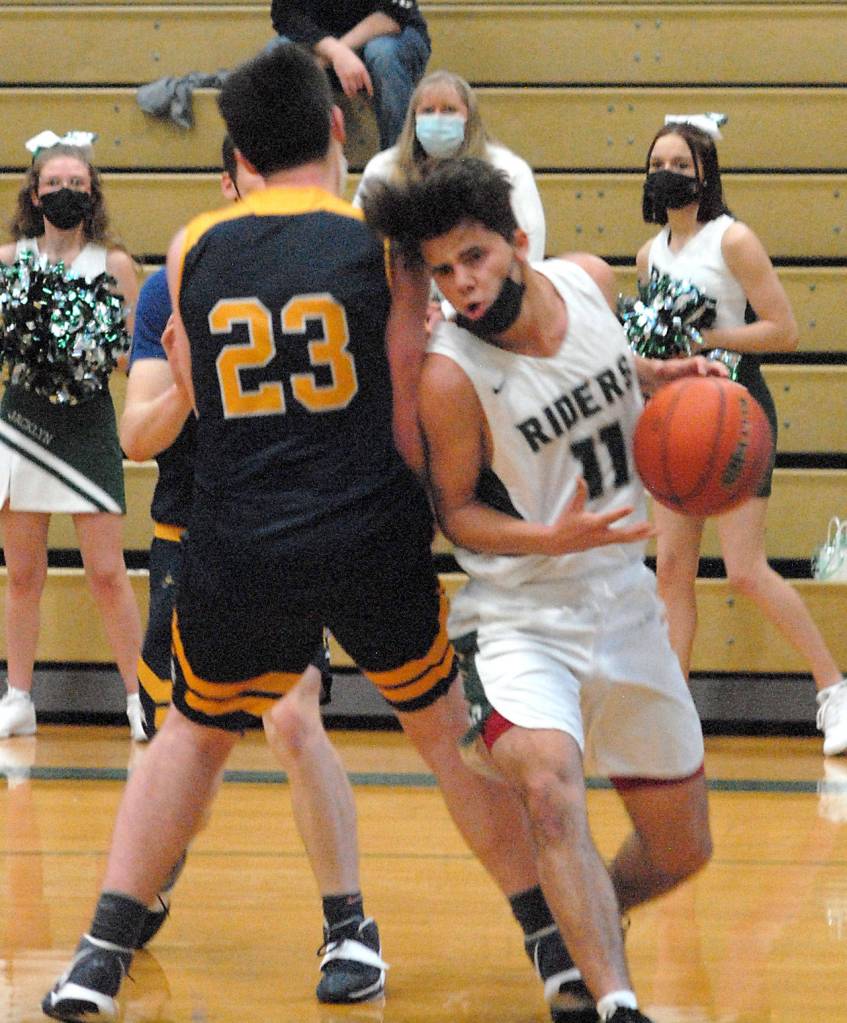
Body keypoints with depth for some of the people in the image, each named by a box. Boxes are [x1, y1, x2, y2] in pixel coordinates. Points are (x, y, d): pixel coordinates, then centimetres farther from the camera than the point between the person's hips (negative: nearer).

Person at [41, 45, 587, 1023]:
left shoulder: (192, 249, 4)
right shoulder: (382, 239, -4)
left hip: (236, 549, 1)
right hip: (372, 538, -1)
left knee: (193, 731, 22)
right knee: (445, 726, 19)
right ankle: (554, 943, 23)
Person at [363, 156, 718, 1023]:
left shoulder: (590, 282, -5)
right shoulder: (450, 376, -21)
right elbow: (454, 510, -10)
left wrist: (661, 375, 0)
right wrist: (554, 539, -25)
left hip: (628, 609, 6)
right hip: (527, 621, -6)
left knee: (679, 853, 14)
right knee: (551, 793, -35)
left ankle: (587, 930, 43)